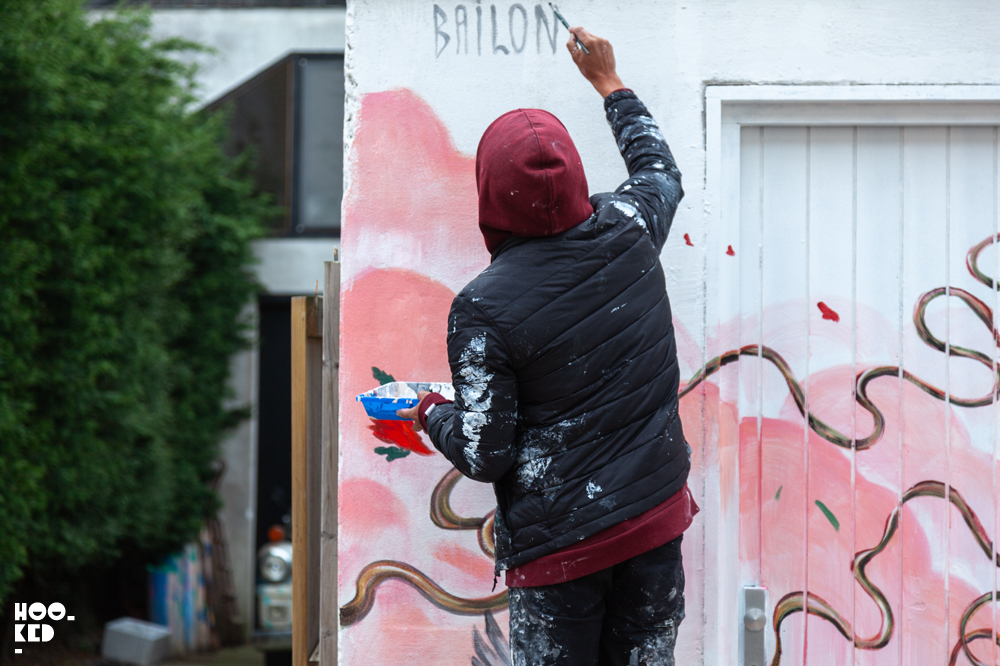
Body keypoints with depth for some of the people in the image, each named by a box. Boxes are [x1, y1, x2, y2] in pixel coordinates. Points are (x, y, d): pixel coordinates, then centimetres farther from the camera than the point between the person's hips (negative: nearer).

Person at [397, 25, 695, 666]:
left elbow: (484, 455, -12)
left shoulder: (483, 308, -17)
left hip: (561, 540, -4)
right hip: (657, 518, 4)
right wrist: (610, 83, 35)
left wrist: (430, 412, 8)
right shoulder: (627, 231, -3)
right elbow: (660, 169, 23)